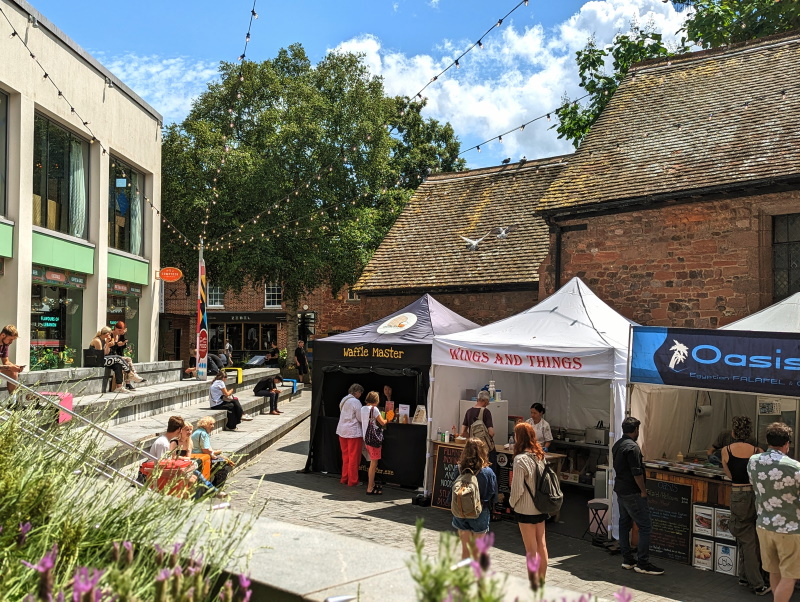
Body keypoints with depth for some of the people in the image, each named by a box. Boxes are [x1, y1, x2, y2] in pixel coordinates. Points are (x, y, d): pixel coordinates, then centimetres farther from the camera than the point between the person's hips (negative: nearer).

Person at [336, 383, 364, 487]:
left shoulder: (343, 400, 11)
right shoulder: (355, 402, -15)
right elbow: (360, 418, -13)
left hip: (342, 431, 8)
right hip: (353, 432, -8)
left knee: (345, 456, 16)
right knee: (354, 458, 2)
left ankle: (344, 478, 23)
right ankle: (352, 481, 8)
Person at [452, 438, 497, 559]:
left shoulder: (459, 469, -13)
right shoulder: (488, 472, -15)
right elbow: (494, 496, -6)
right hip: (480, 514, -1)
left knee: (465, 549, 16)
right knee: (477, 552, 14)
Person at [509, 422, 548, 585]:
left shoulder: (520, 459, -21)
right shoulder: (540, 455, 1)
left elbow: (517, 488, -20)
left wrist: (512, 502, -2)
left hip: (526, 509, -7)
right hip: (541, 507, 7)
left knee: (531, 549, 4)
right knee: (541, 544, 16)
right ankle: (542, 580, 28)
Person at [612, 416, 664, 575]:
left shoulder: (617, 445, 10)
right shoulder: (632, 447, -19)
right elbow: (637, 472, -21)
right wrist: (643, 491, -12)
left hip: (620, 490, 10)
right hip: (632, 493, -10)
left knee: (624, 524, 13)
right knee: (645, 526, -4)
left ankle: (627, 559, 20)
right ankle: (643, 563, -1)